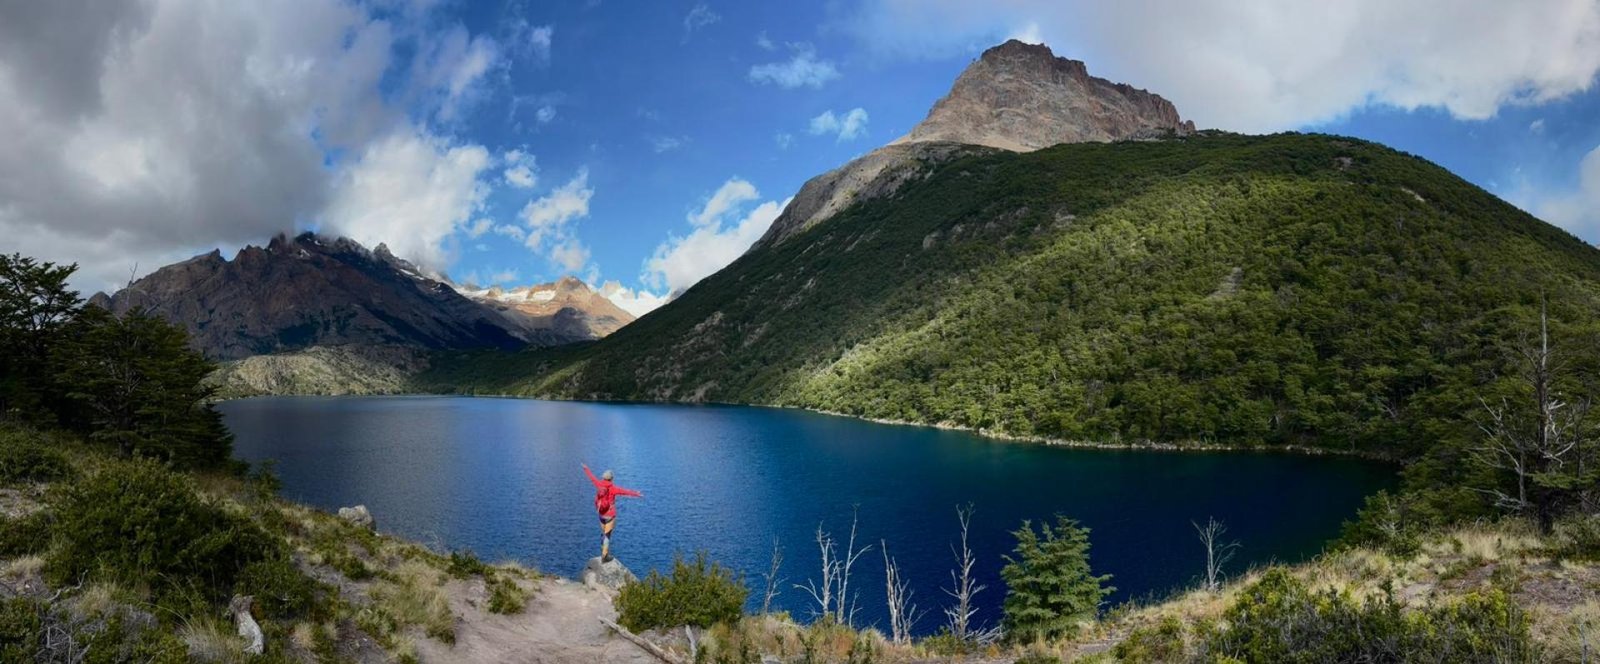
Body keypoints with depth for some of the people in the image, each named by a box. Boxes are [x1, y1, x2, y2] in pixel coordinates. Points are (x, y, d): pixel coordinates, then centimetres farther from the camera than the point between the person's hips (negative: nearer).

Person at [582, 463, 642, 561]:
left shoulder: (599, 484, -3)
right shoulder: (613, 488, -18)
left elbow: (592, 477, 14)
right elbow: (625, 491, -23)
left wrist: (586, 468, 31)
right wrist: (637, 494, -21)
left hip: (601, 514, 6)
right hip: (610, 515, -6)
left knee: (603, 533, 20)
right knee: (607, 535, -4)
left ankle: (603, 552, 27)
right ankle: (604, 556, -4)